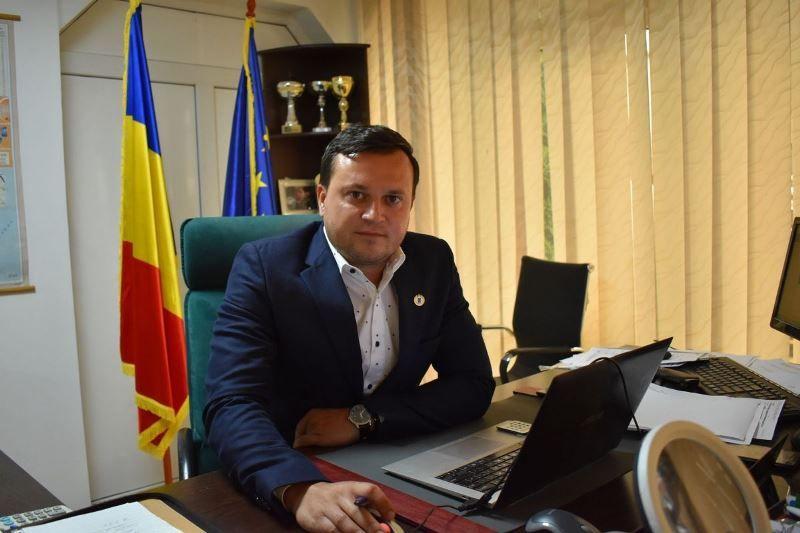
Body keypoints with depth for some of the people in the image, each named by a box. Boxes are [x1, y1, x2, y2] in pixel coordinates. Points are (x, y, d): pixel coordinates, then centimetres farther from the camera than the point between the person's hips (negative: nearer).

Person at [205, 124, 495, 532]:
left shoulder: (434, 261, 0)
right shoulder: (264, 267, -12)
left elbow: (473, 384, -1)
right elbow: (232, 405, -20)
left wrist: (362, 419, -14)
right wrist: (301, 490, -39)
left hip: (400, 471, 3)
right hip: (289, 487, -2)